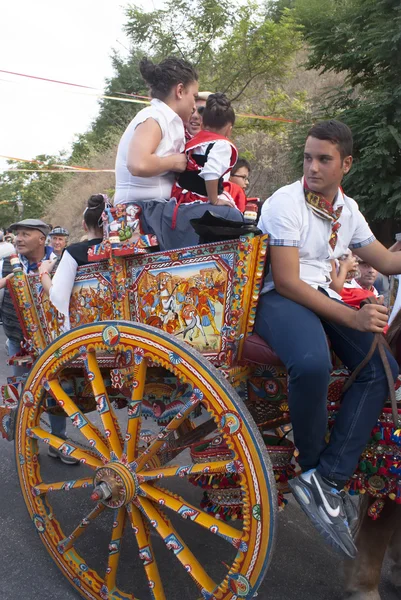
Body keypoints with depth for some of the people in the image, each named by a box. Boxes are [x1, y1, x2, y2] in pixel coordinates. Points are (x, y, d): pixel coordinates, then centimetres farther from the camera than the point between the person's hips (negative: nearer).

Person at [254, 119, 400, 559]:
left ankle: (326, 480, -14)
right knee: (313, 363, -37)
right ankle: (314, 465, -7)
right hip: (279, 297, -7)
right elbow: (286, 281, -19)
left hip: (322, 296, 8)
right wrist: (352, 317, -23)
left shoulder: (347, 209, 11)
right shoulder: (286, 202, -11)